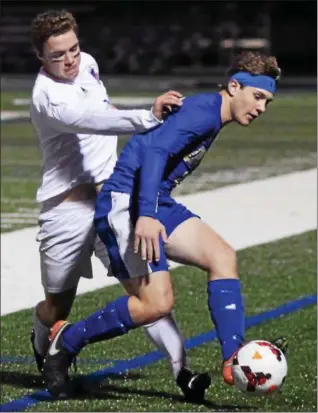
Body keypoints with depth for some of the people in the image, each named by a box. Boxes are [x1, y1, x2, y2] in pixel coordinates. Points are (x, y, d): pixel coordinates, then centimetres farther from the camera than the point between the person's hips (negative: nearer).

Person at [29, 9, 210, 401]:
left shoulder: (87, 63, 6)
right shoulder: (48, 98, -20)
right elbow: (91, 120, -40)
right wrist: (149, 117, -52)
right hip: (67, 207, -5)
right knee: (58, 306, 7)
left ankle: (180, 367, -19)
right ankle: (42, 344, 42)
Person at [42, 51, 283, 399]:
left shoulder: (211, 115, 18)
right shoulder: (203, 110, -13)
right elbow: (154, 152, -25)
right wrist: (146, 215, -34)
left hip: (156, 207, 10)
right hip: (124, 203, -10)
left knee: (222, 256, -6)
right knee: (156, 303, -16)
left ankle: (233, 360, -12)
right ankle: (67, 340, 3)